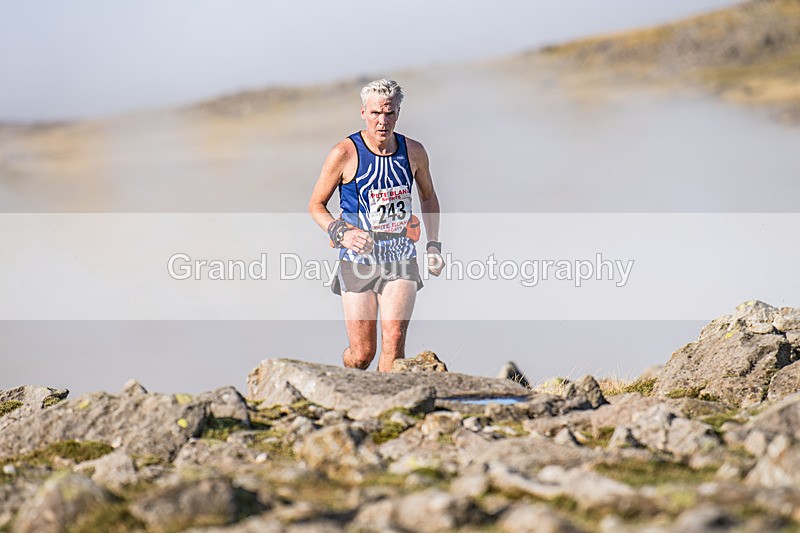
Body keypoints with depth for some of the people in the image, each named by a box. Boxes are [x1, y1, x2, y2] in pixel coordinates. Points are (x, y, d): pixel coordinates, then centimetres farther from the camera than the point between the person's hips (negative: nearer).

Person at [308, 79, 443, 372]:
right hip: (358, 260, -2)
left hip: (401, 259, 2)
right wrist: (342, 233, -18)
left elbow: (428, 197, 20)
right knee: (362, 353, 0)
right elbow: (316, 206, 1)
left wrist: (433, 245, 10)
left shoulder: (413, 152, 2)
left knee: (394, 339, -17)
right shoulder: (345, 153, -9)